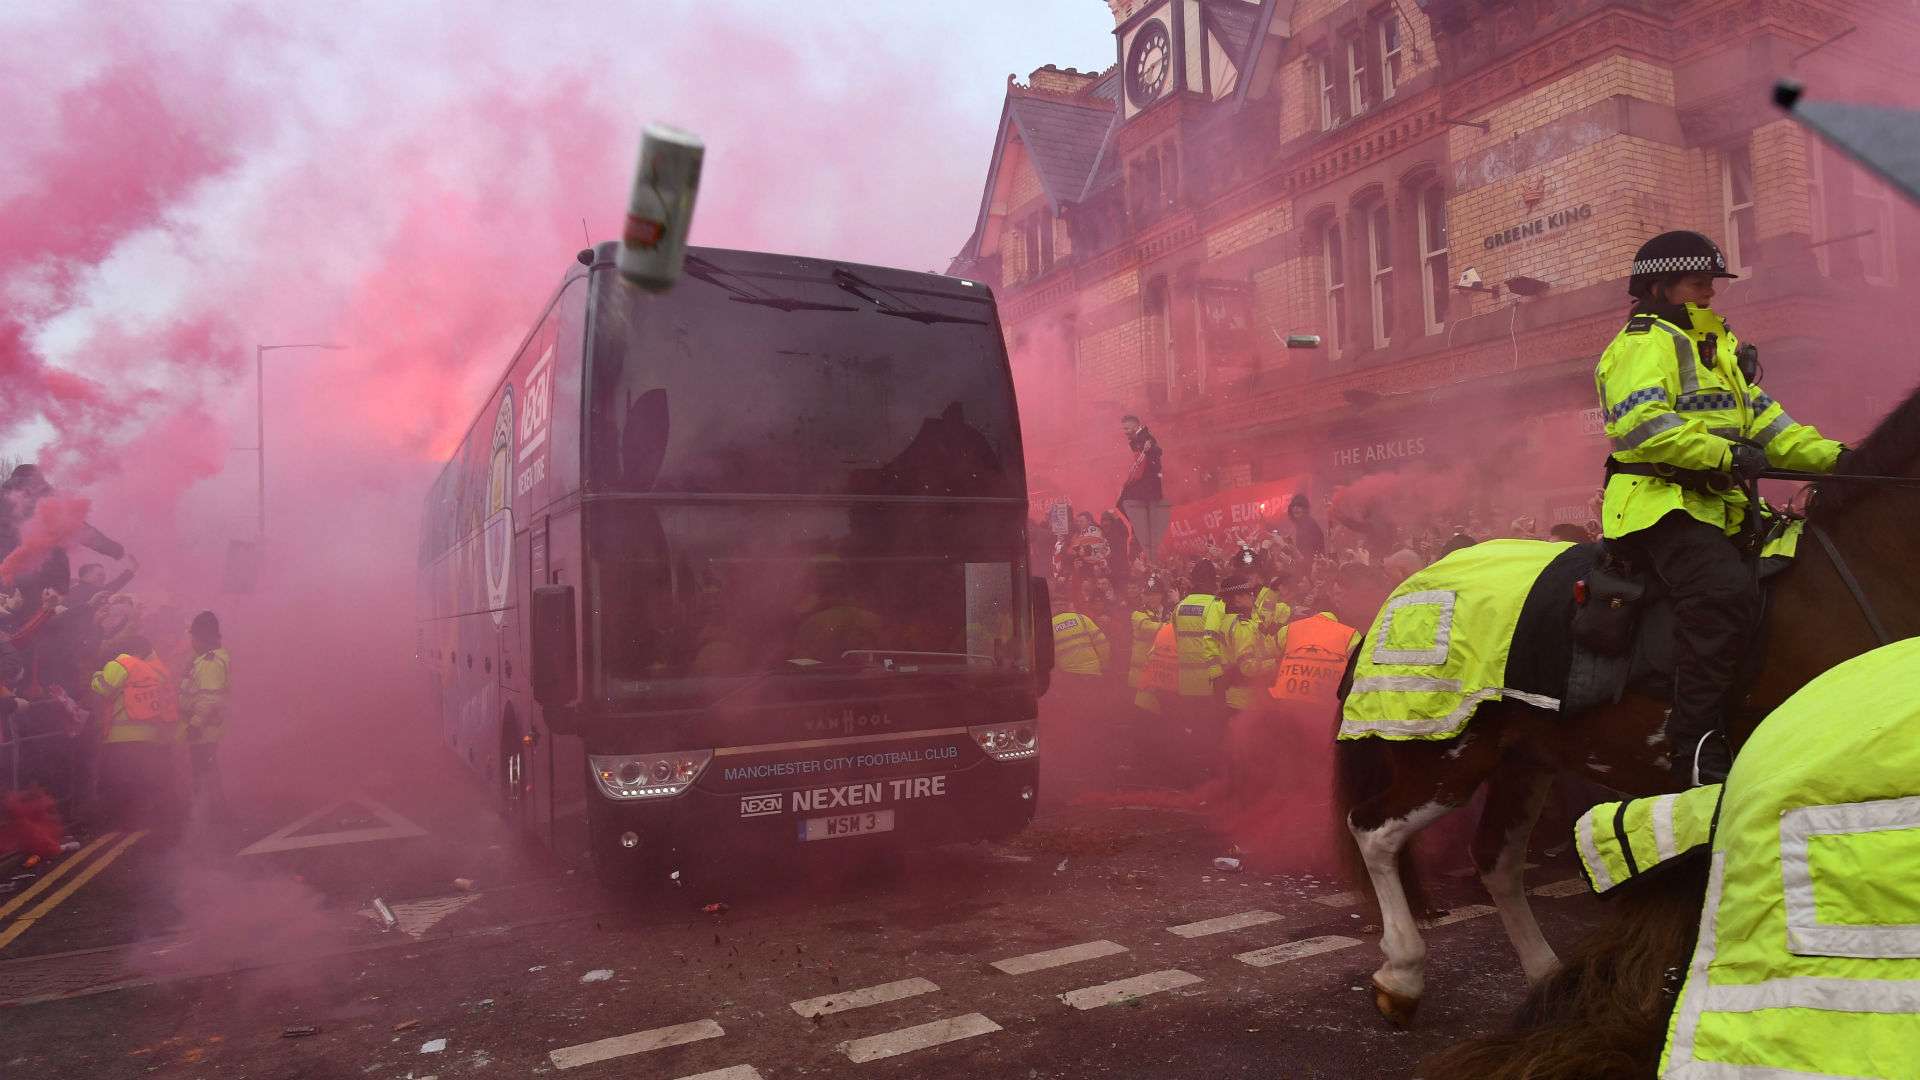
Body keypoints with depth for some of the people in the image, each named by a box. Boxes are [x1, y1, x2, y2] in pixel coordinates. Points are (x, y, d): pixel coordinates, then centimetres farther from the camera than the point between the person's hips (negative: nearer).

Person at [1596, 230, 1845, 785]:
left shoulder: (1717, 346, 28)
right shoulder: (1646, 342, -4)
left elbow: (1762, 420, 23)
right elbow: (1641, 424, -21)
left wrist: (1832, 456, 9)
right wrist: (1723, 454, -23)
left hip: (1717, 505, 11)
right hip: (1660, 504, -10)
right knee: (1726, 591, -31)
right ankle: (1695, 745, -27)